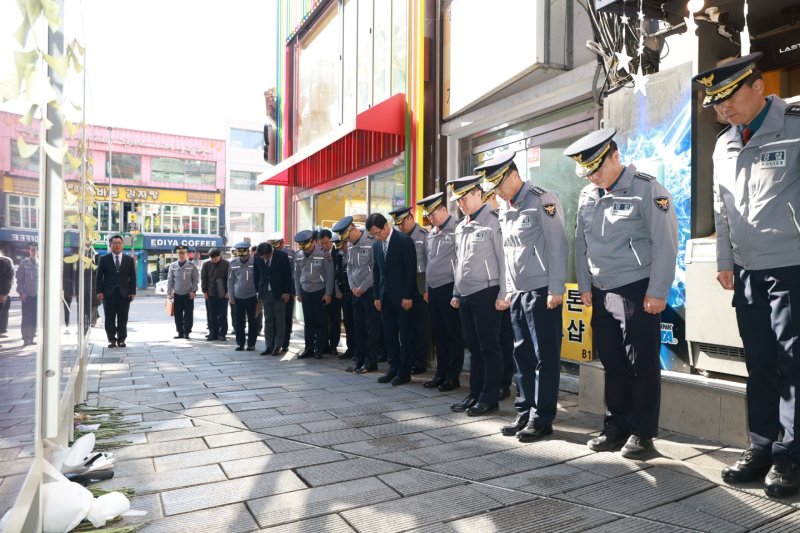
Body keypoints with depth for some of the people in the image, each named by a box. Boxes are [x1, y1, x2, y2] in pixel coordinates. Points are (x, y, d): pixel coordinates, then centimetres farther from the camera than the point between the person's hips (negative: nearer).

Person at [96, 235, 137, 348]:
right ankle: (112, 339, 12)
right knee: (110, 319, 3)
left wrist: (133, 292, -2)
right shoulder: (104, 259, 7)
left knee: (123, 319, 2)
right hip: (109, 293, 0)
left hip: (124, 294, 0)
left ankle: (121, 339, 12)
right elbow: (99, 277, 4)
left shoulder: (129, 260, 9)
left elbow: (133, 277, 7)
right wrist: (99, 291, -6)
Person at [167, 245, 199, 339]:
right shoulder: (173, 266, 5)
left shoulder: (192, 266, -2)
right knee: (178, 315, 5)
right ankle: (180, 332, 14)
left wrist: (193, 291, -7)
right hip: (177, 294, 2)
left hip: (188, 294, -2)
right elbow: (170, 280, 10)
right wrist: (169, 292, 5)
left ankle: (187, 332, 7)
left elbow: (196, 280, 0)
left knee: (188, 314, -1)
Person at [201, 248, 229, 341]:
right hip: (210, 294, 2)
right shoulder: (206, 264, 2)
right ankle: (213, 333, 13)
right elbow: (203, 278, 6)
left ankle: (222, 334, 9)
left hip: (223, 294, -2)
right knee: (212, 316, 6)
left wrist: (228, 291, -7)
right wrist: (204, 291, 1)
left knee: (223, 315, 3)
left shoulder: (226, 264, -4)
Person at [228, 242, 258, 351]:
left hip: (252, 297, -2)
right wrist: (230, 296, 4)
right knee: (238, 322, 8)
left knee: (252, 321, 6)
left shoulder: (255, 262, -9)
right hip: (238, 297, 3)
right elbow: (230, 280, 7)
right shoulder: (233, 263, 0)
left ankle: (251, 343, 16)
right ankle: (240, 343, 18)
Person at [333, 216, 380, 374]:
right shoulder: (350, 245, 11)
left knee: (372, 326, -1)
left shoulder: (371, 242, -12)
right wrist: (352, 287, 2)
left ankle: (370, 361, 6)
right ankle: (359, 359, 19)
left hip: (370, 290, -7)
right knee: (358, 325, 10)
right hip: (356, 291, 7)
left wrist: (362, 288, -12)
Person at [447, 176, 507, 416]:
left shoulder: (492, 223, -8)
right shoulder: (460, 227, 14)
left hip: (486, 293, -7)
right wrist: (456, 293, 17)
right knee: (473, 347, 13)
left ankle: (489, 398, 10)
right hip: (465, 295, 7)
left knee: (489, 348, 1)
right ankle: (474, 394, 22)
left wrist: (503, 294, -13)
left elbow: (503, 260, -10)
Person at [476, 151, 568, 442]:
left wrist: (556, 289, -16)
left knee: (545, 357, 1)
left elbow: (557, 245, -13)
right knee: (522, 356, 11)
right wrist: (509, 289, 15)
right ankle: (524, 413, 21)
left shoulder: (542, 200, -8)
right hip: (518, 294, 8)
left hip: (542, 292, -7)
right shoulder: (505, 211, 15)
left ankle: (542, 419, 10)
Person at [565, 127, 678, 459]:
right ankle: (616, 427, 25)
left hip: (637, 292, -6)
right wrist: (585, 286, 11)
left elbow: (665, 243, -12)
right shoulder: (587, 196, 10)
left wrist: (657, 292, -14)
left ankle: (642, 433, 16)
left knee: (642, 365, 3)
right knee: (612, 363, 12)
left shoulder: (647, 189, -9)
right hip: (601, 294, 6)